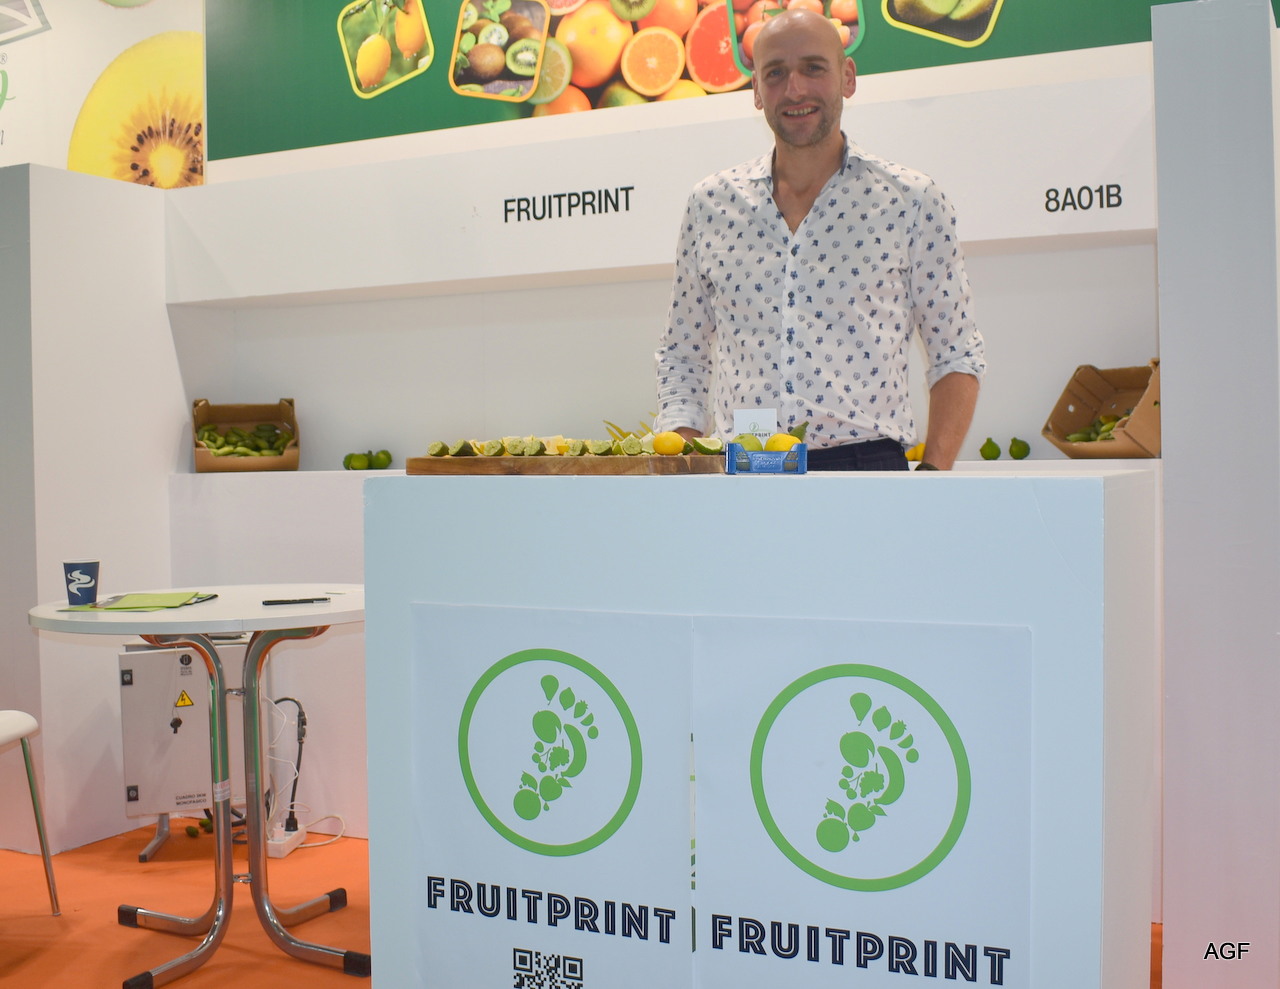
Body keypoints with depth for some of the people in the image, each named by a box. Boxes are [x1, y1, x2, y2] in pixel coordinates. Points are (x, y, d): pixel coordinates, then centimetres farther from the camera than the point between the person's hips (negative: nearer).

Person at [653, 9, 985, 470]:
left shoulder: (911, 201, 7)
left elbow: (956, 355, 10)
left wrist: (933, 477, -4)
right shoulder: (709, 204, 12)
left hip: (866, 465, -1)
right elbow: (681, 356, 17)